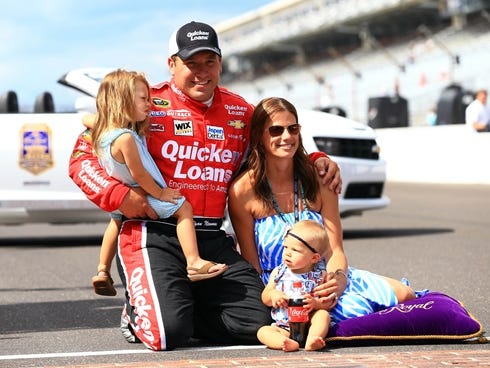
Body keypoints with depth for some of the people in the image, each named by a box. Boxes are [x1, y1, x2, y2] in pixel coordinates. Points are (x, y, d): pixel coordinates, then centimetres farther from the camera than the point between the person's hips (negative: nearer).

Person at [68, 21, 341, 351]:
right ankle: (139, 312, 15)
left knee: (259, 325, -6)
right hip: (155, 235, -5)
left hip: (213, 240, 5)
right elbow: (82, 156, -2)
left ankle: (174, 311, 15)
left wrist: (316, 161, 10)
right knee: (169, 335, -23)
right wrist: (119, 195, -18)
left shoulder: (240, 112, 14)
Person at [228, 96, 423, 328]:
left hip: (326, 277, 4)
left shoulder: (319, 180, 4)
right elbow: (252, 266, -2)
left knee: (404, 295, -19)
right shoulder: (243, 190, -6)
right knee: (356, 310, -33)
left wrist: (337, 280, -24)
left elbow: (335, 250, -1)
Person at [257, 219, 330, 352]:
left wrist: (315, 303, -26)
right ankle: (287, 343, -48)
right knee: (262, 331, -22)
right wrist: (272, 294, -12)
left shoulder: (319, 276, -1)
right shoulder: (278, 272, 7)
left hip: (308, 324, -2)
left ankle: (311, 342, -45)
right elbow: (265, 298, 11)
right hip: (283, 328, 2)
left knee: (323, 314, -28)